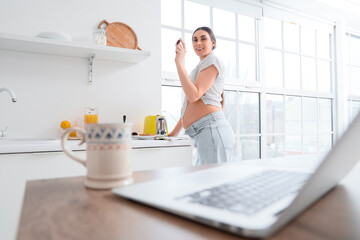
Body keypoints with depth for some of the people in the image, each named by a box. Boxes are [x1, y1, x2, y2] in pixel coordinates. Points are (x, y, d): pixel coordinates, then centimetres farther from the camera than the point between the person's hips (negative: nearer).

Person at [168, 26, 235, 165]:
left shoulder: (213, 61, 2)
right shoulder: (201, 67, 29)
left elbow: (194, 95, -14)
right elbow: (190, 106, 27)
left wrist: (179, 62, -11)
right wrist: (174, 133, 24)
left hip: (212, 130, -9)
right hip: (204, 135, 9)